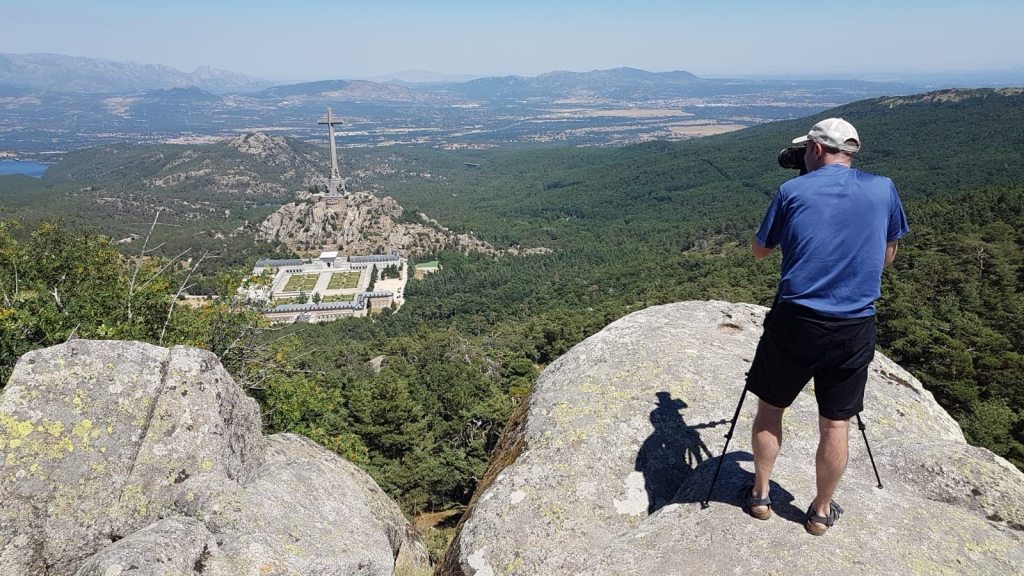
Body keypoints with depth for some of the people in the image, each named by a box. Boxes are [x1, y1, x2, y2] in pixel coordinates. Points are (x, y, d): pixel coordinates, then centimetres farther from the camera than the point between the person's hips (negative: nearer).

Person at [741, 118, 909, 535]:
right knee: (836, 424, 12)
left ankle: (760, 495, 28)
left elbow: (759, 251, 9)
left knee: (770, 407, 17)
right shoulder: (883, 190, 3)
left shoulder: (792, 192, -3)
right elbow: (887, 256, 15)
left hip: (794, 321, -1)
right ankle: (822, 511, 27)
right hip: (855, 329, 2)